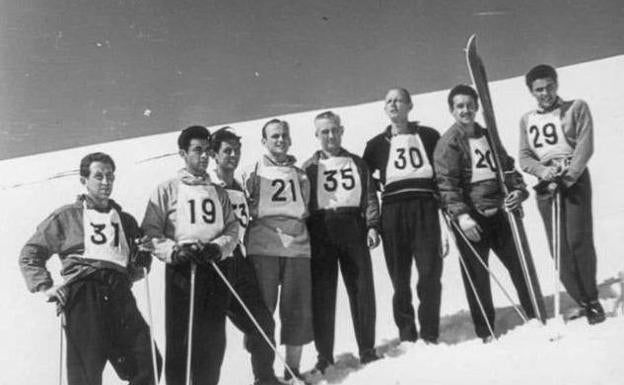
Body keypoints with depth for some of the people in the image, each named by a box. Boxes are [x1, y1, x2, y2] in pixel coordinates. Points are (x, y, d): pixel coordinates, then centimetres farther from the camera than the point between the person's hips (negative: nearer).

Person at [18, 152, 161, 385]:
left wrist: (138, 269, 11)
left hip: (119, 293, 4)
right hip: (83, 294, -4)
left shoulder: (125, 220, 25)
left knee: (147, 363, -9)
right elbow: (30, 254, 14)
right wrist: (45, 287, 1)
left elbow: (143, 254, 33)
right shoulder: (66, 217, 14)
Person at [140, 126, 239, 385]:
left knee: (213, 339, 7)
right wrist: (174, 251, -17)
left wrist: (217, 247, -8)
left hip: (215, 268, 4)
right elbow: (150, 232, -1)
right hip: (181, 269, -4)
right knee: (180, 338, -4)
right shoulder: (168, 189, 4)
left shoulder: (218, 192, 17)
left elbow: (232, 229, 12)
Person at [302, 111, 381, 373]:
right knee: (322, 294, -1)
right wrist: (307, 236, -5)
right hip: (321, 231, -1)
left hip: (353, 228, 2)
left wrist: (372, 226, -2)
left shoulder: (357, 163, 15)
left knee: (362, 290, 0)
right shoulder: (309, 167, 9)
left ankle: (367, 349, 11)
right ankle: (324, 355, 6)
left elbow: (370, 197, 11)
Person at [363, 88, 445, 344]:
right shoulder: (377, 144, 16)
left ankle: (430, 334, -1)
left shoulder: (428, 136, 14)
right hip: (393, 211, 1)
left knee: (430, 272, -9)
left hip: (425, 208, -1)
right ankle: (406, 335, 5)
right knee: (400, 276, -1)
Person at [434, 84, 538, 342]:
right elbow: (447, 184, -13)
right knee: (477, 277, 0)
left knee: (521, 265, 8)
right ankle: (486, 333, 10)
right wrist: (461, 215, -25)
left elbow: (507, 166, 22)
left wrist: (518, 190, 2)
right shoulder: (448, 143, -4)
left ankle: (536, 317, 21)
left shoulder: (487, 136, 16)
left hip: (499, 212, 6)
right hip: (471, 219, -5)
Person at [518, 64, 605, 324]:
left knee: (578, 240, -12)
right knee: (559, 248, -3)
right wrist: (545, 171, -13)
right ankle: (584, 302, 2)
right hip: (546, 185, 3)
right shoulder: (527, 120, 14)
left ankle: (592, 299, 1)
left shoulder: (576, 108, 5)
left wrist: (568, 176, -16)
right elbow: (525, 158, 7)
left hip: (575, 180, -3)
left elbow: (585, 146, -4)